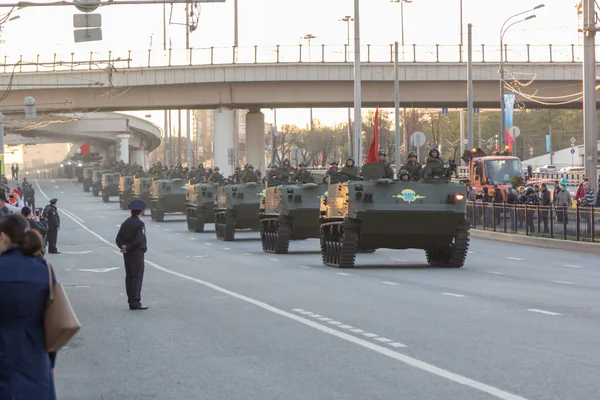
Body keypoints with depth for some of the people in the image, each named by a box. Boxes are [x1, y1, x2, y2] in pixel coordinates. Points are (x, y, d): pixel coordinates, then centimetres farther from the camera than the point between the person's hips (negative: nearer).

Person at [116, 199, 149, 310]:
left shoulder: (125, 223, 10)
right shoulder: (140, 224, -13)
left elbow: (118, 239, 7)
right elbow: (139, 240, -22)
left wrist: (123, 247, -6)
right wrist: (127, 248, -13)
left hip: (127, 255, 7)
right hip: (137, 253, -7)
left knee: (129, 277, 10)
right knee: (137, 277, -6)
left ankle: (131, 302, 13)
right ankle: (135, 302, -10)